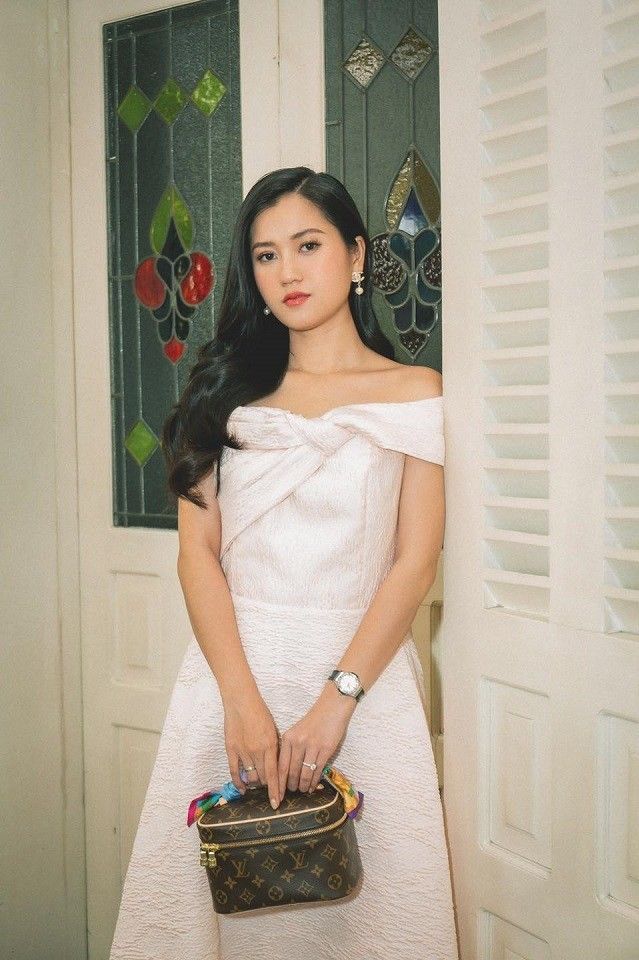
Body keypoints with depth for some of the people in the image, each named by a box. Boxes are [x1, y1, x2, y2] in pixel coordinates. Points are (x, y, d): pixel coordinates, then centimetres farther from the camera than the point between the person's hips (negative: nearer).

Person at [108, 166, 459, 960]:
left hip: (363, 671, -1)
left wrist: (334, 701, -13)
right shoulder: (229, 391, 9)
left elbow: (415, 563, -4)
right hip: (231, 668, 2)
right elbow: (197, 552, 0)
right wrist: (243, 701, -11)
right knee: (224, 888, 8)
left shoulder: (413, 394, 3)